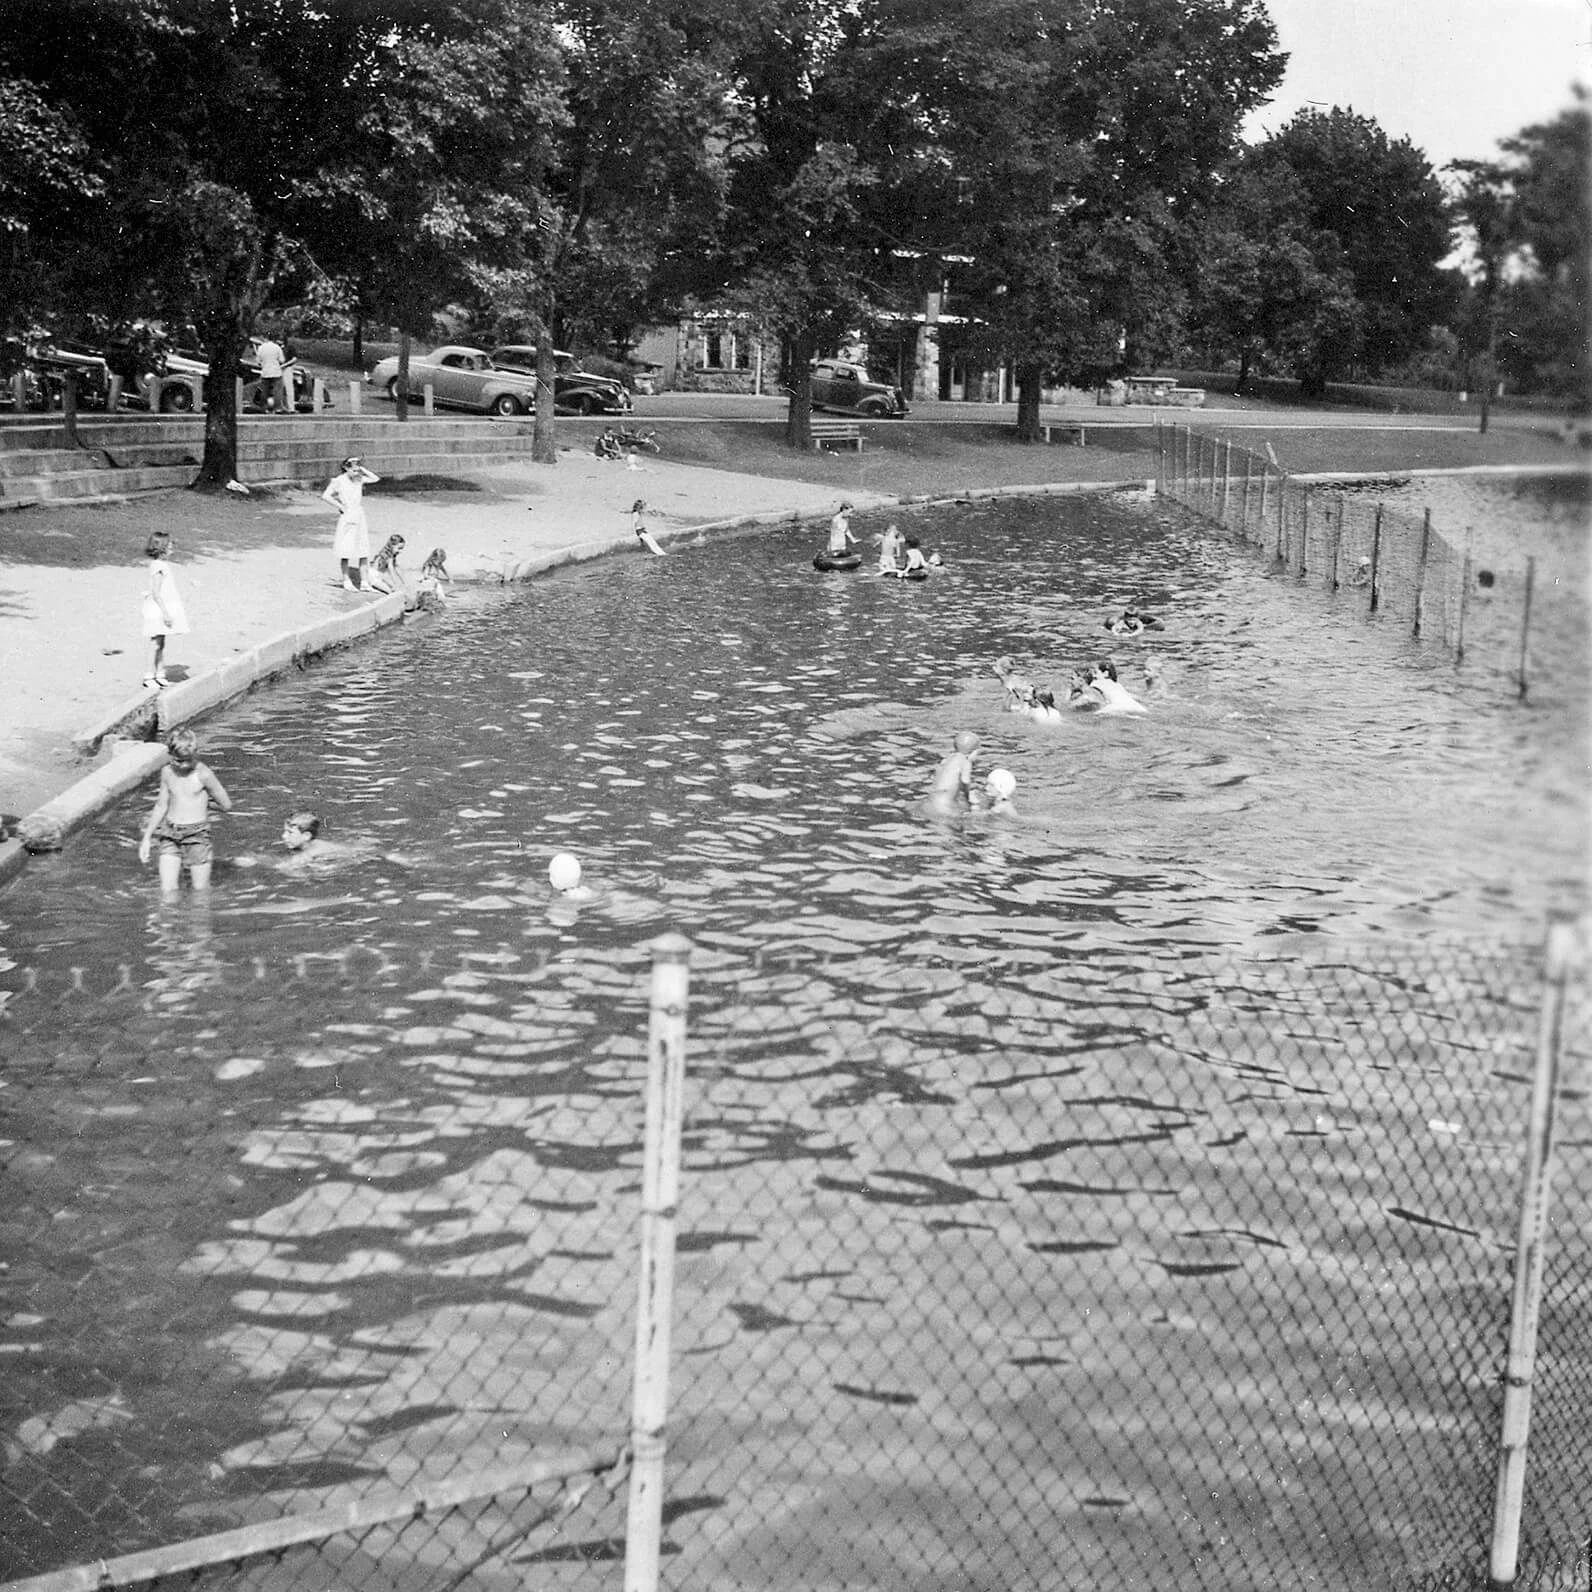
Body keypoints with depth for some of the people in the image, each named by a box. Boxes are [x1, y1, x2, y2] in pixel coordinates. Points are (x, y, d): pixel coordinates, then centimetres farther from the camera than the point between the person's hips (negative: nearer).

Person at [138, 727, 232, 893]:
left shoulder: (203, 775, -11)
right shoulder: (167, 773, 3)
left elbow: (226, 806, -5)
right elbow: (161, 806, 14)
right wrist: (147, 838, 15)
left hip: (197, 835, -3)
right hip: (170, 834, 3)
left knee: (201, 891, 4)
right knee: (167, 890, -5)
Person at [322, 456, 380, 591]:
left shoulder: (359, 479, 7)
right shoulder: (339, 481, -7)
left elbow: (375, 479, 2)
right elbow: (326, 495, -9)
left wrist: (362, 469, -1)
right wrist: (340, 507, -10)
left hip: (360, 518, 5)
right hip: (347, 518, -5)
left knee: (364, 552, 3)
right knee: (346, 552, -2)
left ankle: (363, 581, 8)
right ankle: (346, 581, 5)